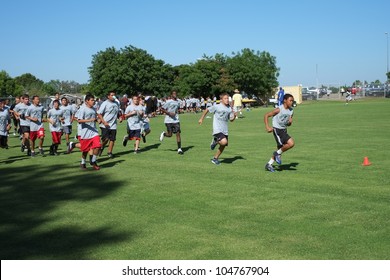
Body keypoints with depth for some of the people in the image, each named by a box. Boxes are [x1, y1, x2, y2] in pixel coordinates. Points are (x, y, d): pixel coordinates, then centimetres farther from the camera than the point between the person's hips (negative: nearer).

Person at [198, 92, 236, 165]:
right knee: (224, 142, -27)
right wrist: (201, 119, 8)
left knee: (223, 146, 9)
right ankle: (215, 141, 7)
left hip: (225, 130, 6)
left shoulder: (229, 108, 7)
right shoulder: (217, 107, -8)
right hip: (217, 129, -6)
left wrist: (234, 116, -9)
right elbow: (207, 110, 4)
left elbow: (231, 119, 12)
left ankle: (215, 158, 27)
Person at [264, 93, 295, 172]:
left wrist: (290, 122, -9)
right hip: (277, 130, -8)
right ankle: (278, 154, 1)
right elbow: (266, 115, -12)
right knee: (291, 143, -21)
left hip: (284, 130, 8)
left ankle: (269, 164, 24)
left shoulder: (291, 111, 5)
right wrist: (267, 127, -21)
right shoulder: (279, 109, -16)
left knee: (280, 148, 12)